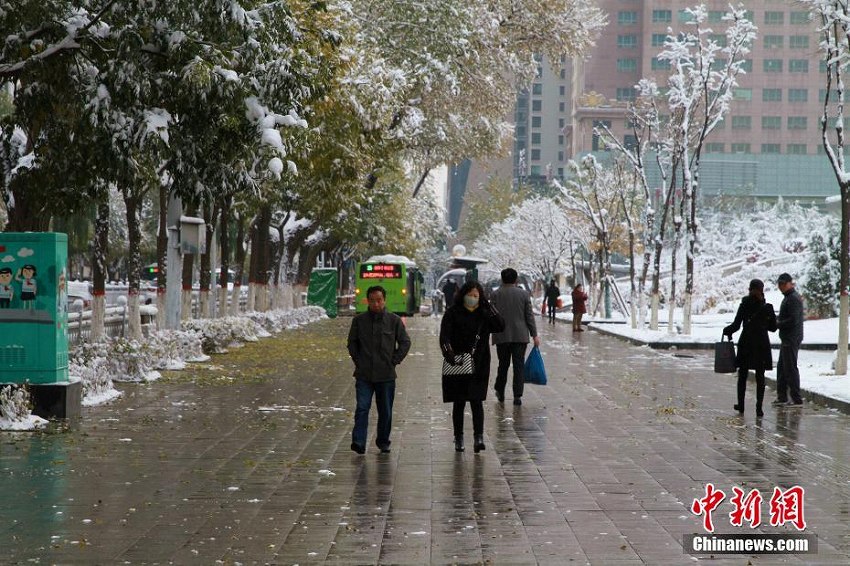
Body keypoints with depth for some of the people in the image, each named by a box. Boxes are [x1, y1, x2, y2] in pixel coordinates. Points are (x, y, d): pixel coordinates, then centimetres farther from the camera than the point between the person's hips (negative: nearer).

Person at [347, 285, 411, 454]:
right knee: (362, 408, -10)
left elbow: (405, 343, 8)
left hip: (386, 375, 0)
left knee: (385, 411, 8)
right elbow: (352, 343, 14)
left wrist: (394, 361, 1)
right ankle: (358, 442, -13)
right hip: (364, 375, 0)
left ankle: (383, 442, 21)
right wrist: (358, 361, 5)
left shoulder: (394, 320, 1)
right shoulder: (359, 320, 3)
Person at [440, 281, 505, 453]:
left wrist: (489, 308, -13)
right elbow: (444, 336, -11)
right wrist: (449, 354, -28)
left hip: (478, 366, 0)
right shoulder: (453, 313, -1)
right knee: (459, 403, 7)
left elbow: (501, 327, -7)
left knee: (476, 401, -8)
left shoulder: (484, 314, 6)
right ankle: (458, 438, 16)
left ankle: (479, 437, -13)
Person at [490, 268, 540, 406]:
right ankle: (517, 396, -3)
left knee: (503, 365, 14)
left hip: (502, 336, 0)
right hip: (520, 336, 0)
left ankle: (500, 393, 22)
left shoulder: (496, 294, -3)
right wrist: (534, 334, 4)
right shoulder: (524, 294, -1)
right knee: (519, 366, 1)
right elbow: (529, 316, -1)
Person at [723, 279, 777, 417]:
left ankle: (741, 404, 20)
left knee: (743, 375, 13)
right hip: (762, 345, 1)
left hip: (746, 343, -1)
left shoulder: (744, 306, -7)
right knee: (760, 377, 3)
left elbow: (736, 325, -8)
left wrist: (727, 331, 12)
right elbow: (773, 327, 3)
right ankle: (759, 408, -3)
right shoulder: (768, 307, -3)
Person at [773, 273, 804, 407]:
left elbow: (793, 320, -23)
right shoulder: (788, 297, 17)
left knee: (791, 368, -7)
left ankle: (796, 398, -4)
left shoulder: (793, 299, -15)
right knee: (781, 367, 14)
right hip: (787, 339, 11)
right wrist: (777, 322, 7)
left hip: (792, 339, -11)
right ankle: (782, 396, 19)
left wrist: (778, 324, -13)